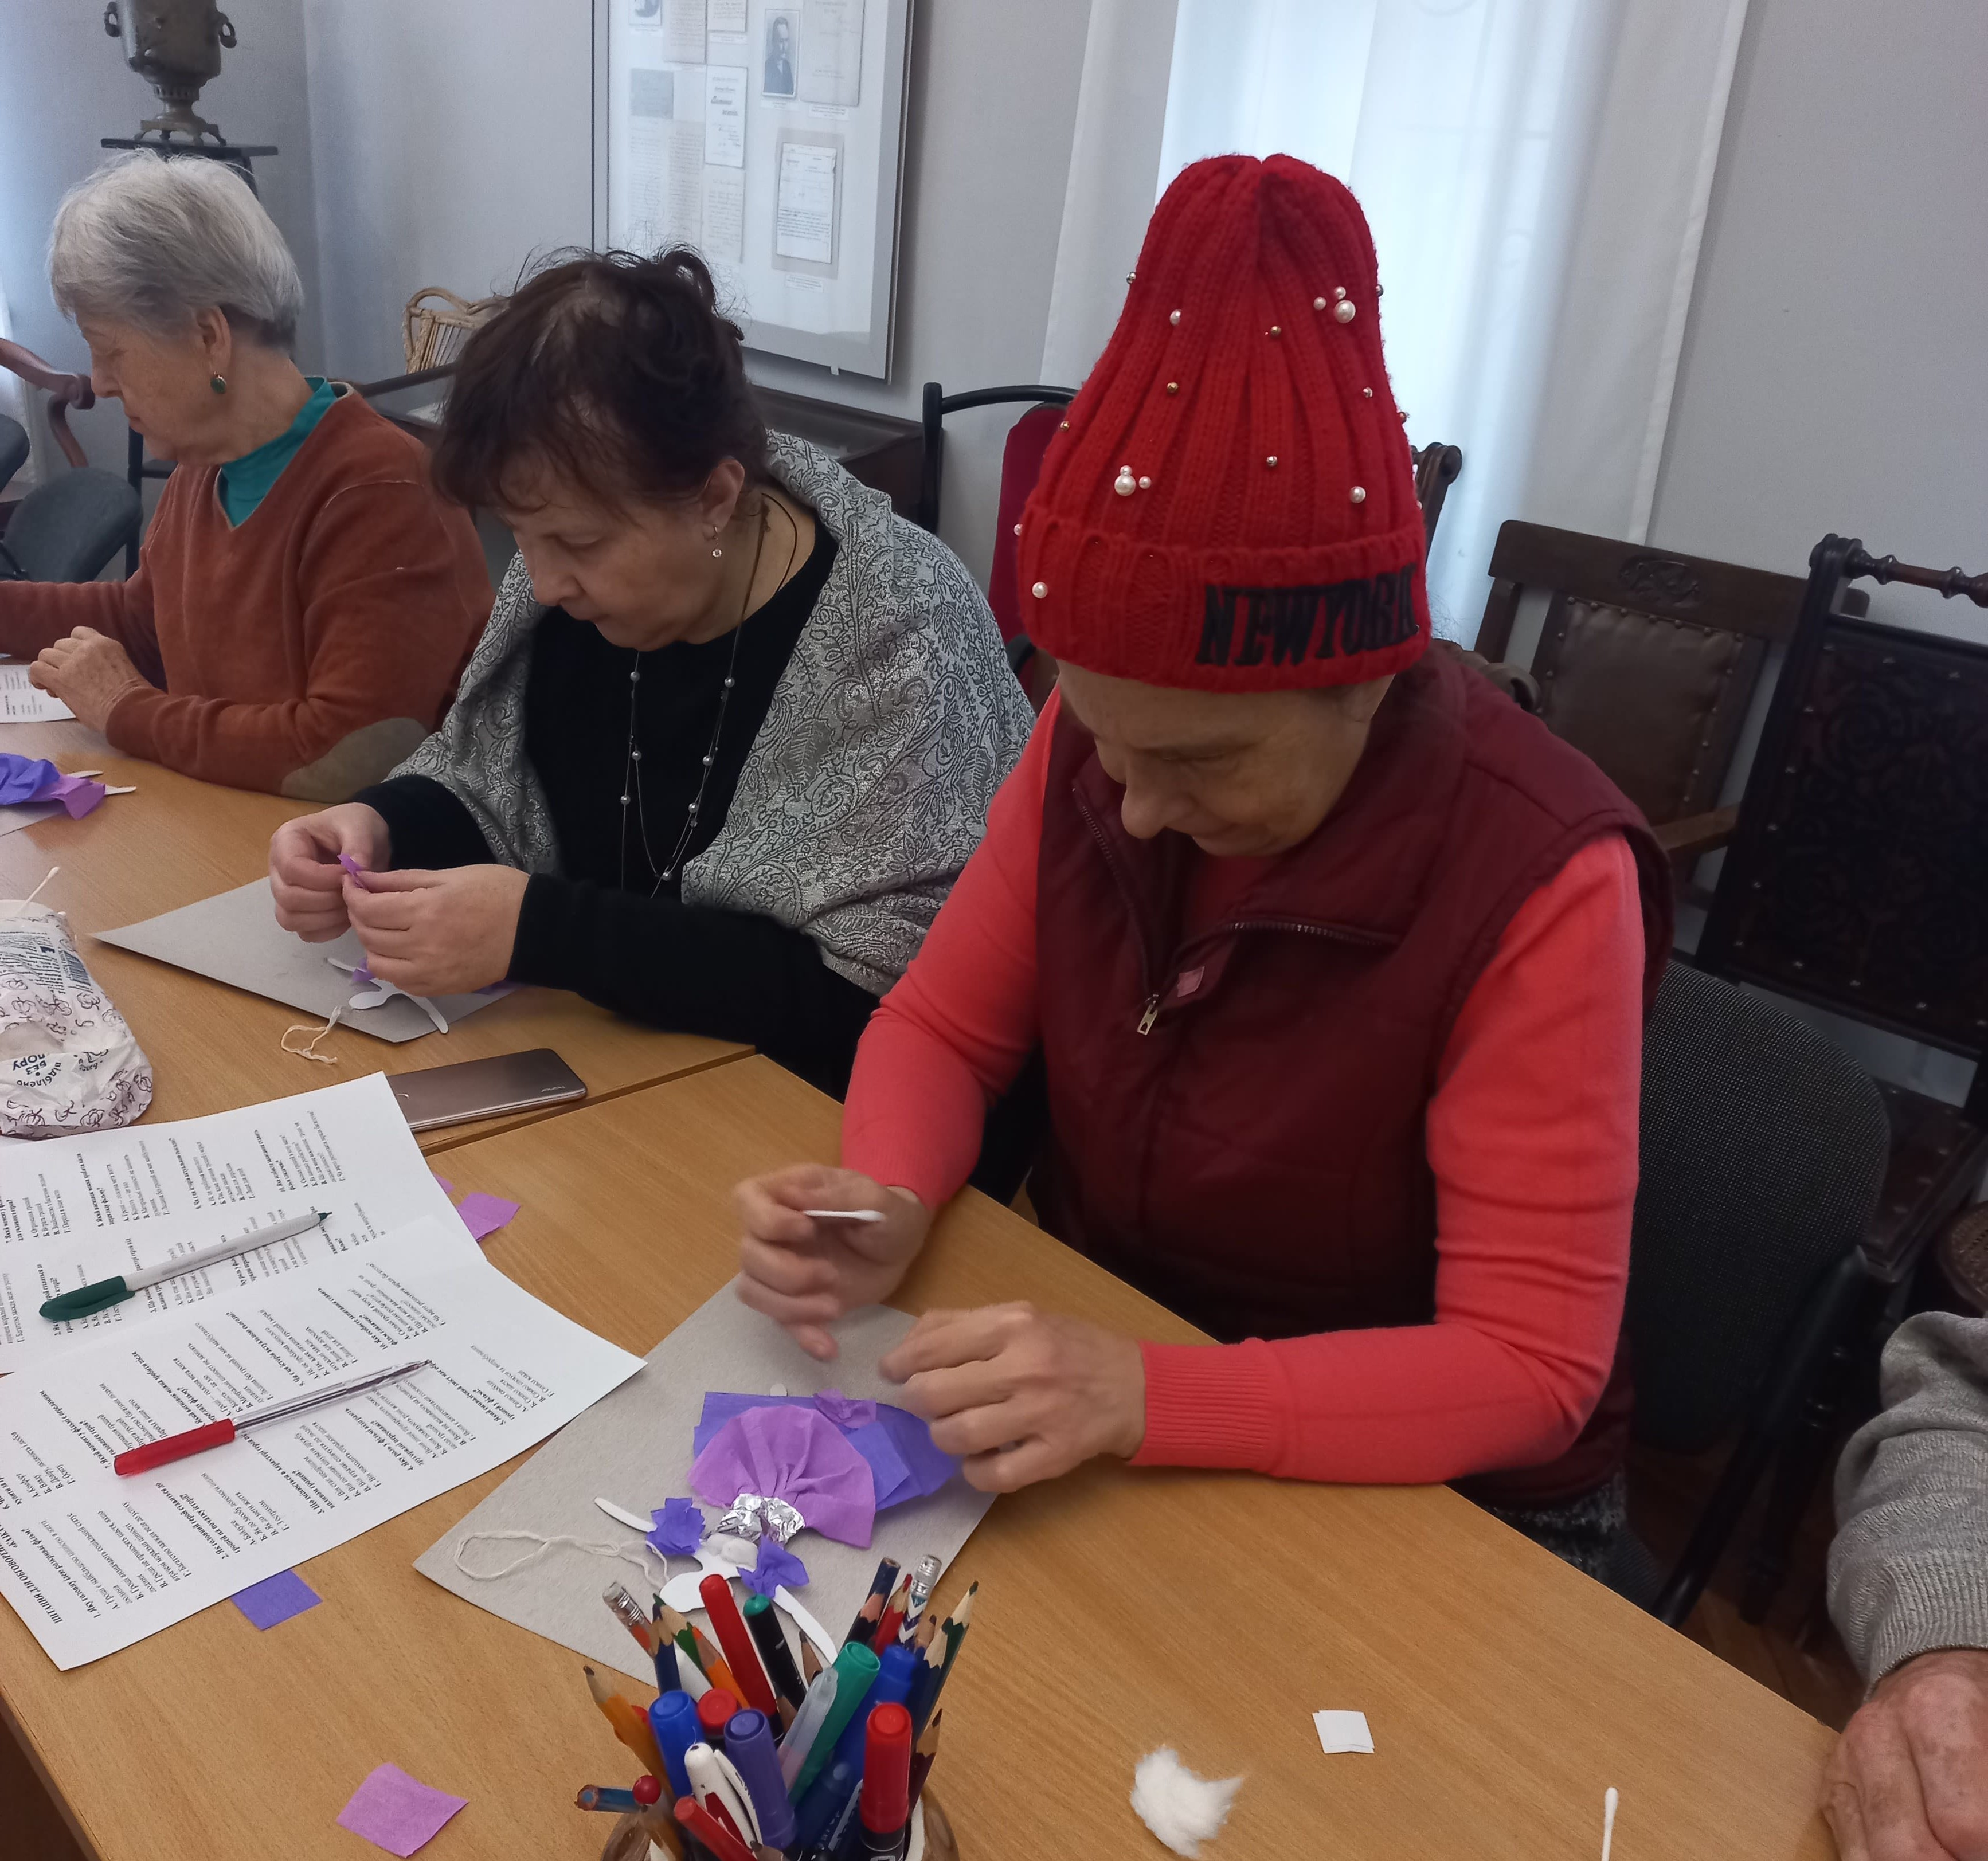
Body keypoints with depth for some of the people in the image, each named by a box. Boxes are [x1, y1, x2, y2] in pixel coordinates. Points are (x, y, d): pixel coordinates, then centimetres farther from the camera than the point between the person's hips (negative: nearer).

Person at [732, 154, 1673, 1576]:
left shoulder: (1537, 884, -26)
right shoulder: (1094, 743, -11)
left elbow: (1531, 1365, -23)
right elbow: (943, 1026, -1)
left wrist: (1144, 1397, -37)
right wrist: (887, 1206, -22)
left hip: (1427, 1501, -3)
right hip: (1091, 1347, 4)